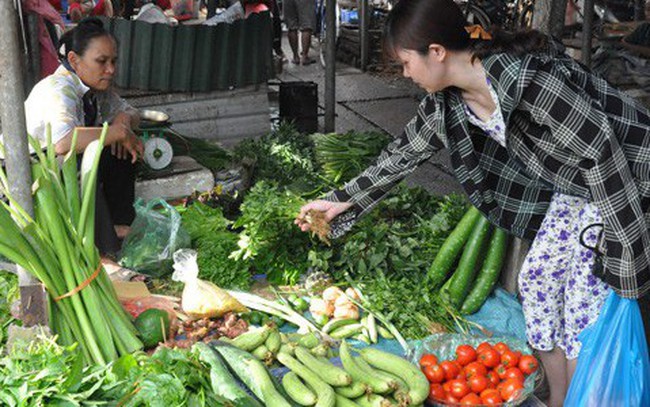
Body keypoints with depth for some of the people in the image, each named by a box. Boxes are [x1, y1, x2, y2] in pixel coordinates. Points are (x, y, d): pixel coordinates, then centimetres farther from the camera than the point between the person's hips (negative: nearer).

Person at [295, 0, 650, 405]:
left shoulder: (528, 78, -33)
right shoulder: (448, 97, -6)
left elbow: (602, 152, -29)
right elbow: (406, 151, 8)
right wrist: (342, 200, 11)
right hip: (571, 187, 8)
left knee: (586, 310, -5)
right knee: (537, 281, 12)